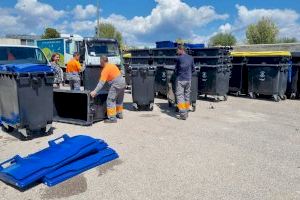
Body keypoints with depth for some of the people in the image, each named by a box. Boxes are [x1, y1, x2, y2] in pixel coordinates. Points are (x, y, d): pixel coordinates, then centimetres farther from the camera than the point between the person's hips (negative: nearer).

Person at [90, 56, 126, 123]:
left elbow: (101, 82, -20)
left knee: (110, 101, -6)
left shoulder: (105, 69, -12)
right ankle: (119, 114, 36)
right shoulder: (112, 65, 15)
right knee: (119, 100, 23)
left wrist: (95, 91, -22)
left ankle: (112, 118, -8)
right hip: (122, 82, 10)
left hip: (116, 85, -10)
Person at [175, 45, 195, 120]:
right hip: (188, 79, 6)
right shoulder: (191, 58, 5)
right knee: (187, 96, 14)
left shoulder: (179, 58, -10)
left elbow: (176, 69, -1)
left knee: (180, 96, -2)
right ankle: (186, 113, 22)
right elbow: (193, 69, 11)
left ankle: (183, 114, -7)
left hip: (180, 79, -5)